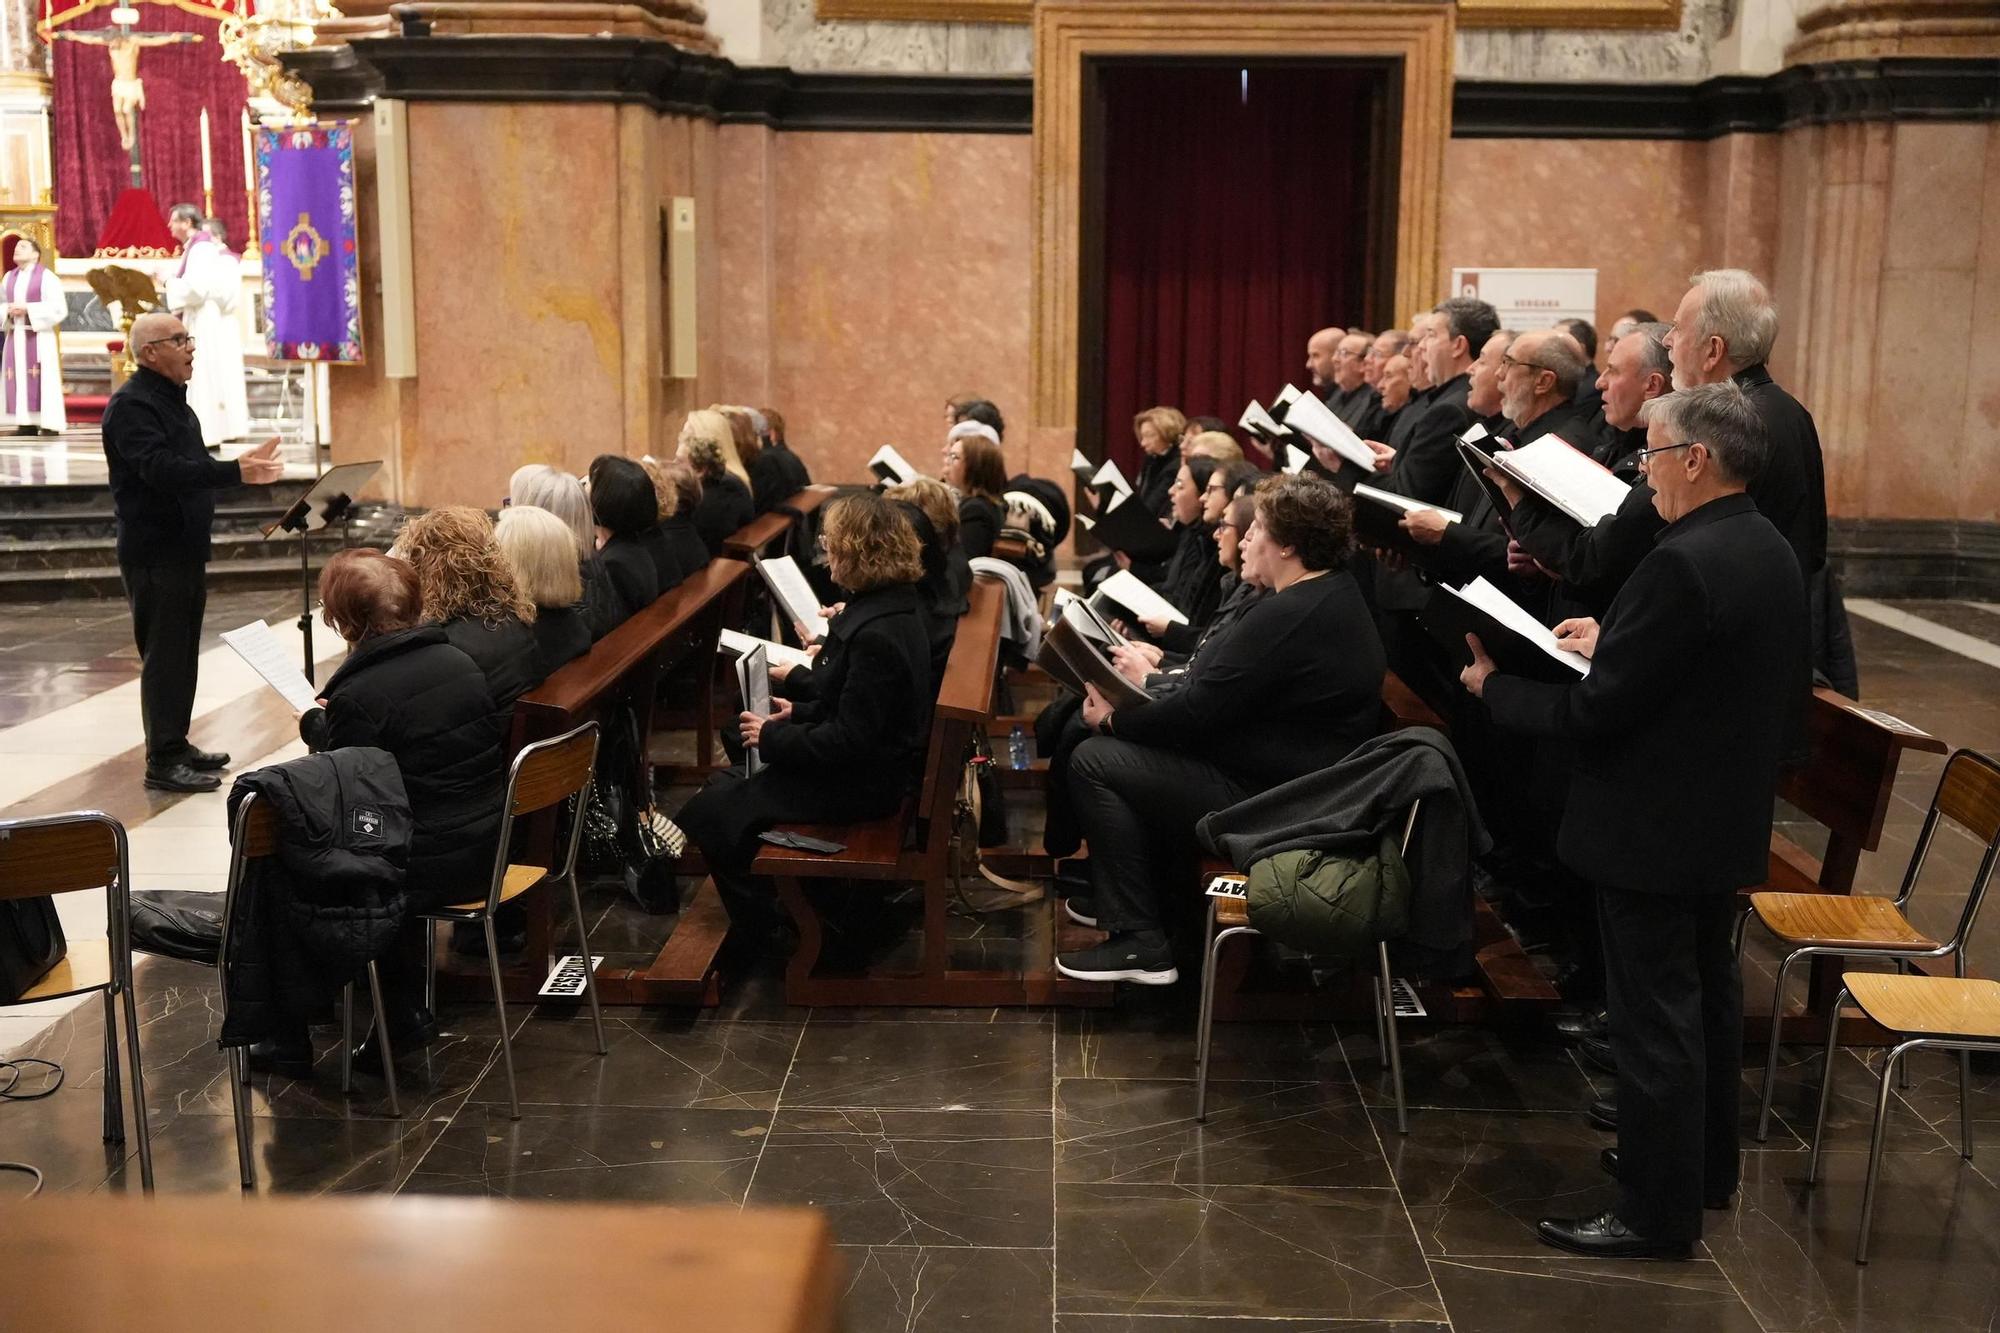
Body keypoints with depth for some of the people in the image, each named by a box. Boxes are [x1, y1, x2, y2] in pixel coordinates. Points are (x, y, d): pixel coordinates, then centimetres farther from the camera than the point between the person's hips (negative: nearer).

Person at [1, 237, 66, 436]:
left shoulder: (46, 277, -4)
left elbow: (59, 307, -11)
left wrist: (28, 308, -16)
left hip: (39, 336, -6)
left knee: (43, 379, -8)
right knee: (18, 379, 3)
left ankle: (50, 425, -5)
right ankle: (26, 424, 7)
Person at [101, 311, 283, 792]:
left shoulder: (172, 400, 16)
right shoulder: (131, 405, -15)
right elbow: (162, 469, -28)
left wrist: (242, 467, 9)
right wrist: (235, 472, -36)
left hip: (186, 549, 9)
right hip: (154, 553, -9)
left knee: (183, 653, 15)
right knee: (164, 655, -6)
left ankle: (176, 743, 24)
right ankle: (162, 762, -1)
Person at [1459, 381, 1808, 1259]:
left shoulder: (1682, 563, -25)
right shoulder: (1768, 551, 5)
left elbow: (1597, 712, -24)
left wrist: (1495, 688, -9)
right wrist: (1612, 643, 15)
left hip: (1654, 830, -10)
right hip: (1728, 817, 10)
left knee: (1654, 1018, 0)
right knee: (1706, 993, 22)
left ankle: (1657, 1212, 11)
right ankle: (1704, 1166, 38)